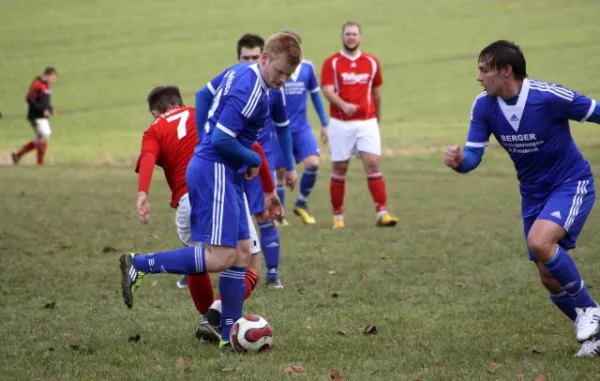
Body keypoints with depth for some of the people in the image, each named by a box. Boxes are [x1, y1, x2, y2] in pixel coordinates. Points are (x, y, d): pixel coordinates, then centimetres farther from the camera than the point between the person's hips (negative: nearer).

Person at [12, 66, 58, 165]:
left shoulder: (47, 85, 14)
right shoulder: (37, 84, -15)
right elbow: (29, 99, -21)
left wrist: (51, 109, 7)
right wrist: (42, 110, -23)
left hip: (44, 117, 10)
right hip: (37, 117, -10)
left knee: (39, 141, 12)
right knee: (45, 138, -15)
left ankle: (18, 155, 20)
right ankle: (40, 163, -8)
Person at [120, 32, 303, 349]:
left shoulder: (239, 73, 11)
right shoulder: (251, 89, -19)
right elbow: (222, 140, -25)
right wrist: (255, 161, -7)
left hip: (226, 174, 10)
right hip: (215, 171, -10)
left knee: (241, 253, 10)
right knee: (220, 258, -13)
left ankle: (230, 335, 12)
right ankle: (140, 265, -8)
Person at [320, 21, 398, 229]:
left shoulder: (372, 62, 8)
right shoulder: (331, 63, 0)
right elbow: (327, 90, -12)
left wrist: (378, 117, 24)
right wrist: (343, 105, -30)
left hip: (367, 122, 1)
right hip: (340, 123, -1)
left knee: (373, 164, -11)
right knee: (339, 169, 4)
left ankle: (382, 212, -13)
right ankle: (337, 216, 14)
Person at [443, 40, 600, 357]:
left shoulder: (549, 96, -25)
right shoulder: (484, 106, -10)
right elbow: (472, 156, -10)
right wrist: (458, 160, -35)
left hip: (572, 184, -6)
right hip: (533, 193, 6)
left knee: (539, 241, -30)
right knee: (549, 277, 4)